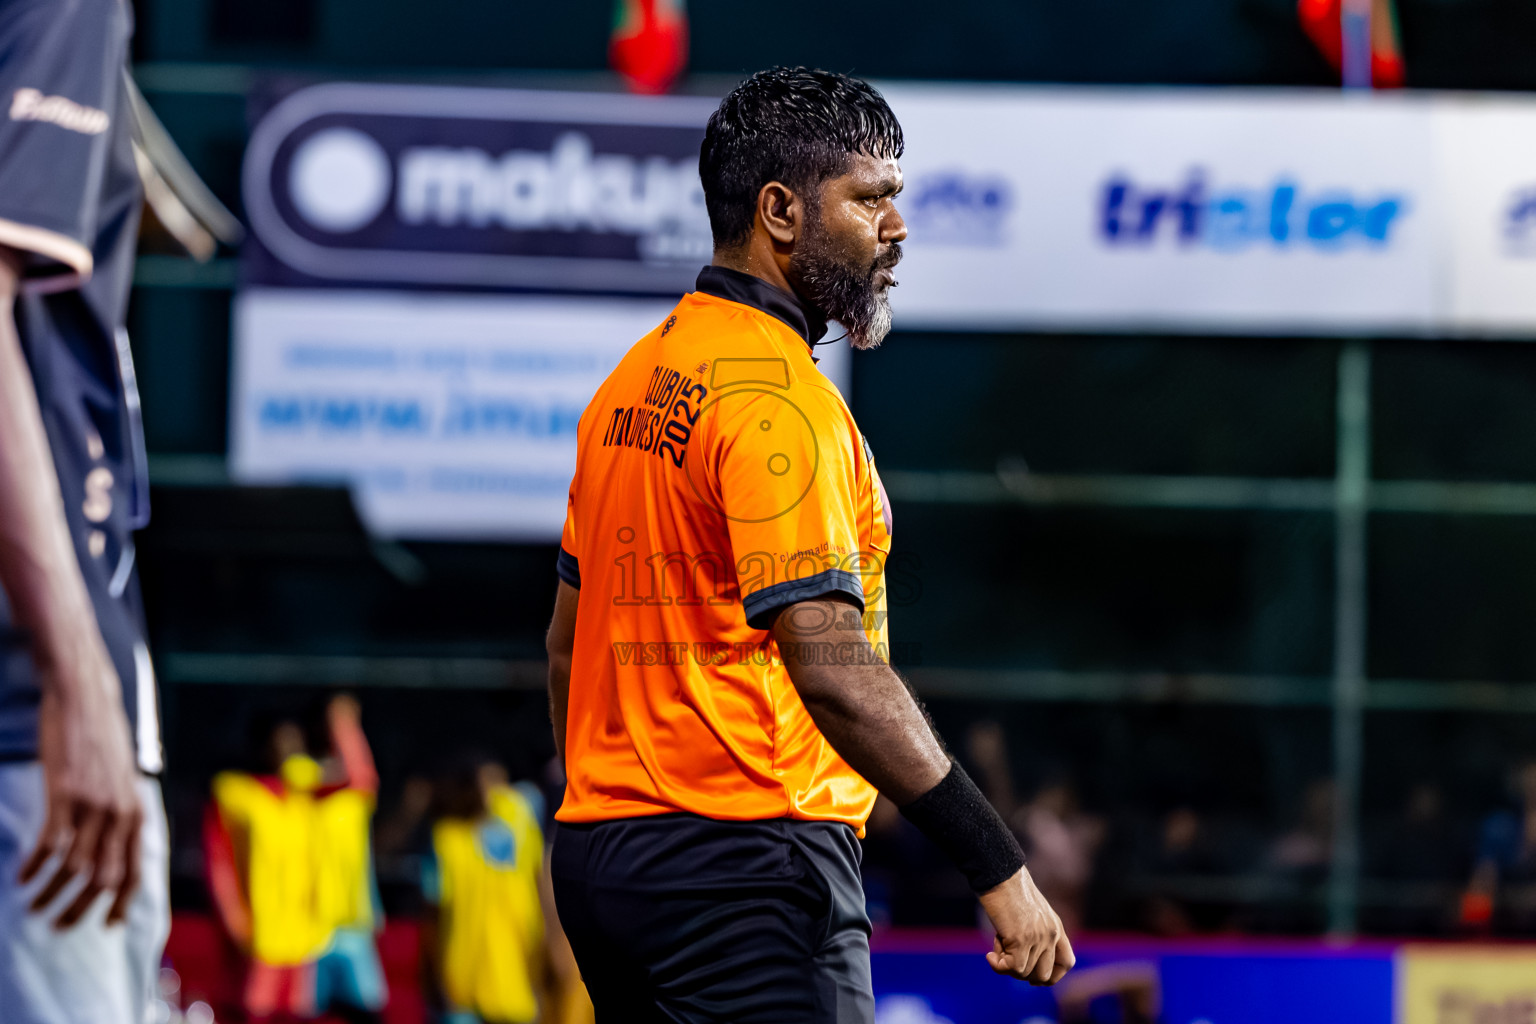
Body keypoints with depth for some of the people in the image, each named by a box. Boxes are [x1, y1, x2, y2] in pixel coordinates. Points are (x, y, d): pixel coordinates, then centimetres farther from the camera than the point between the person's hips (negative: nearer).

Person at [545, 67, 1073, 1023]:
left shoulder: (634, 381, 15)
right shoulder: (778, 395, -14)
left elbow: (569, 645, 19)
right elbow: (832, 666, -21)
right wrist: (999, 866, -21)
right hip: (749, 861, -9)